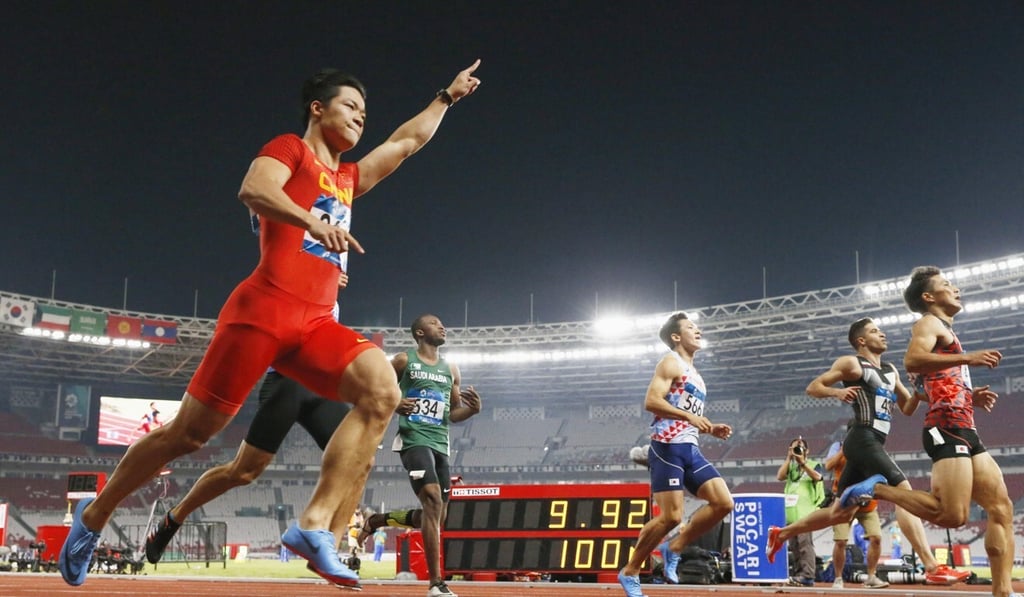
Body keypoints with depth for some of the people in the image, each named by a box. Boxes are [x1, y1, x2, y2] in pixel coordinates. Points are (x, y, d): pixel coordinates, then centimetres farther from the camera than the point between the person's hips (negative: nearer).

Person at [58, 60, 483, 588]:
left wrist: (446, 97, 45)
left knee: (382, 390, -20)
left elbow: (408, 140, 40)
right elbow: (253, 189, -16)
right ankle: (96, 513, 22)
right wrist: (311, 220, -31)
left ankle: (315, 525, -25)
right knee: (189, 432, -2)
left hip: (315, 324, 7)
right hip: (263, 309, -6)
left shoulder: (347, 179, 27)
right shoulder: (290, 149, 6)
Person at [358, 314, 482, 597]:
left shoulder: (451, 369, 17)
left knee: (436, 516, 7)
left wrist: (473, 408, -1)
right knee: (433, 499, -25)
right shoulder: (404, 360, 3)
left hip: (441, 443, 7)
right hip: (415, 439, -7)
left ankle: (379, 520, 34)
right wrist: (393, 405, -18)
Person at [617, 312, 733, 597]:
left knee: (723, 503, -4)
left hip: (690, 448, 9)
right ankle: (629, 572, 4)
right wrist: (689, 416, -25)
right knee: (671, 516, -11)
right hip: (667, 447, -9)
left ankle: (675, 550, 9)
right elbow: (651, 401, -18)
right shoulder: (671, 363, -4)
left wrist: (711, 429, 13)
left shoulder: (695, 375, 24)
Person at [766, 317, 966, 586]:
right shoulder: (851, 363, 0)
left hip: (872, 443, 9)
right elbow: (812, 387, 0)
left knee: (840, 513, 13)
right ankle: (932, 567, -26)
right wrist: (837, 391, -18)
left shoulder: (891, 370, 23)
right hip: (863, 439, -9)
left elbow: (907, 408, 24)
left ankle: (781, 533, 26)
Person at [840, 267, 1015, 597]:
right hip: (947, 428, -10)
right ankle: (878, 489, -7)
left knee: (1002, 509, 4)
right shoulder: (930, 323, -1)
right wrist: (966, 358, -26)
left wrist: (971, 396, 22)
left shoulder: (945, 331, 28)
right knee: (952, 515, -19)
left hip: (964, 430, 10)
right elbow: (912, 361, -23)